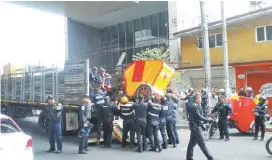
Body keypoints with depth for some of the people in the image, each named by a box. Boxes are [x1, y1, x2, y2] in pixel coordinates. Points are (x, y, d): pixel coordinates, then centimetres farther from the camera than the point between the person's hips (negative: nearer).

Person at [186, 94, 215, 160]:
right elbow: (199, 117, -19)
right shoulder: (195, 106, -16)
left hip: (195, 126, 10)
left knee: (192, 142, 13)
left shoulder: (193, 106, 15)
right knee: (202, 143, -6)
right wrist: (207, 120, -9)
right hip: (196, 126, -10)